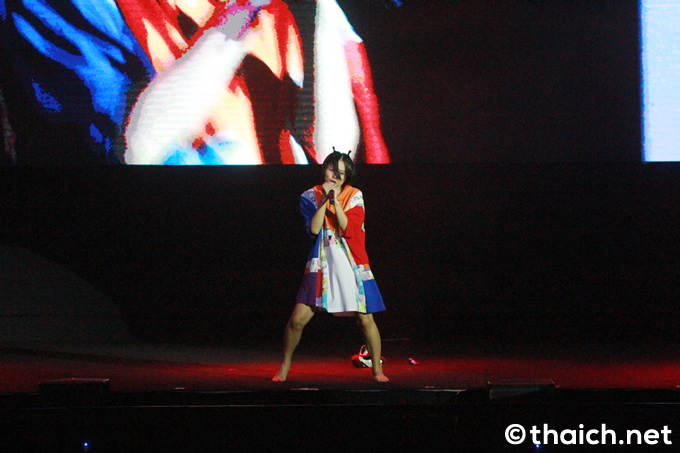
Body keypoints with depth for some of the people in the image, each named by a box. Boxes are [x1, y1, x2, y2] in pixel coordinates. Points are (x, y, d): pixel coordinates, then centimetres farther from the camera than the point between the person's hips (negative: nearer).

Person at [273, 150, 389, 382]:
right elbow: (313, 228, -11)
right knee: (297, 319, -6)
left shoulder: (354, 196, 0)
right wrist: (325, 199, -16)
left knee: (366, 319, -4)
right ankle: (285, 365, 14)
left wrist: (335, 200, -18)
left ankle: (377, 369, 12)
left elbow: (349, 229, -12)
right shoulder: (311, 196, 2)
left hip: (351, 266, 0)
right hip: (321, 266, 0)